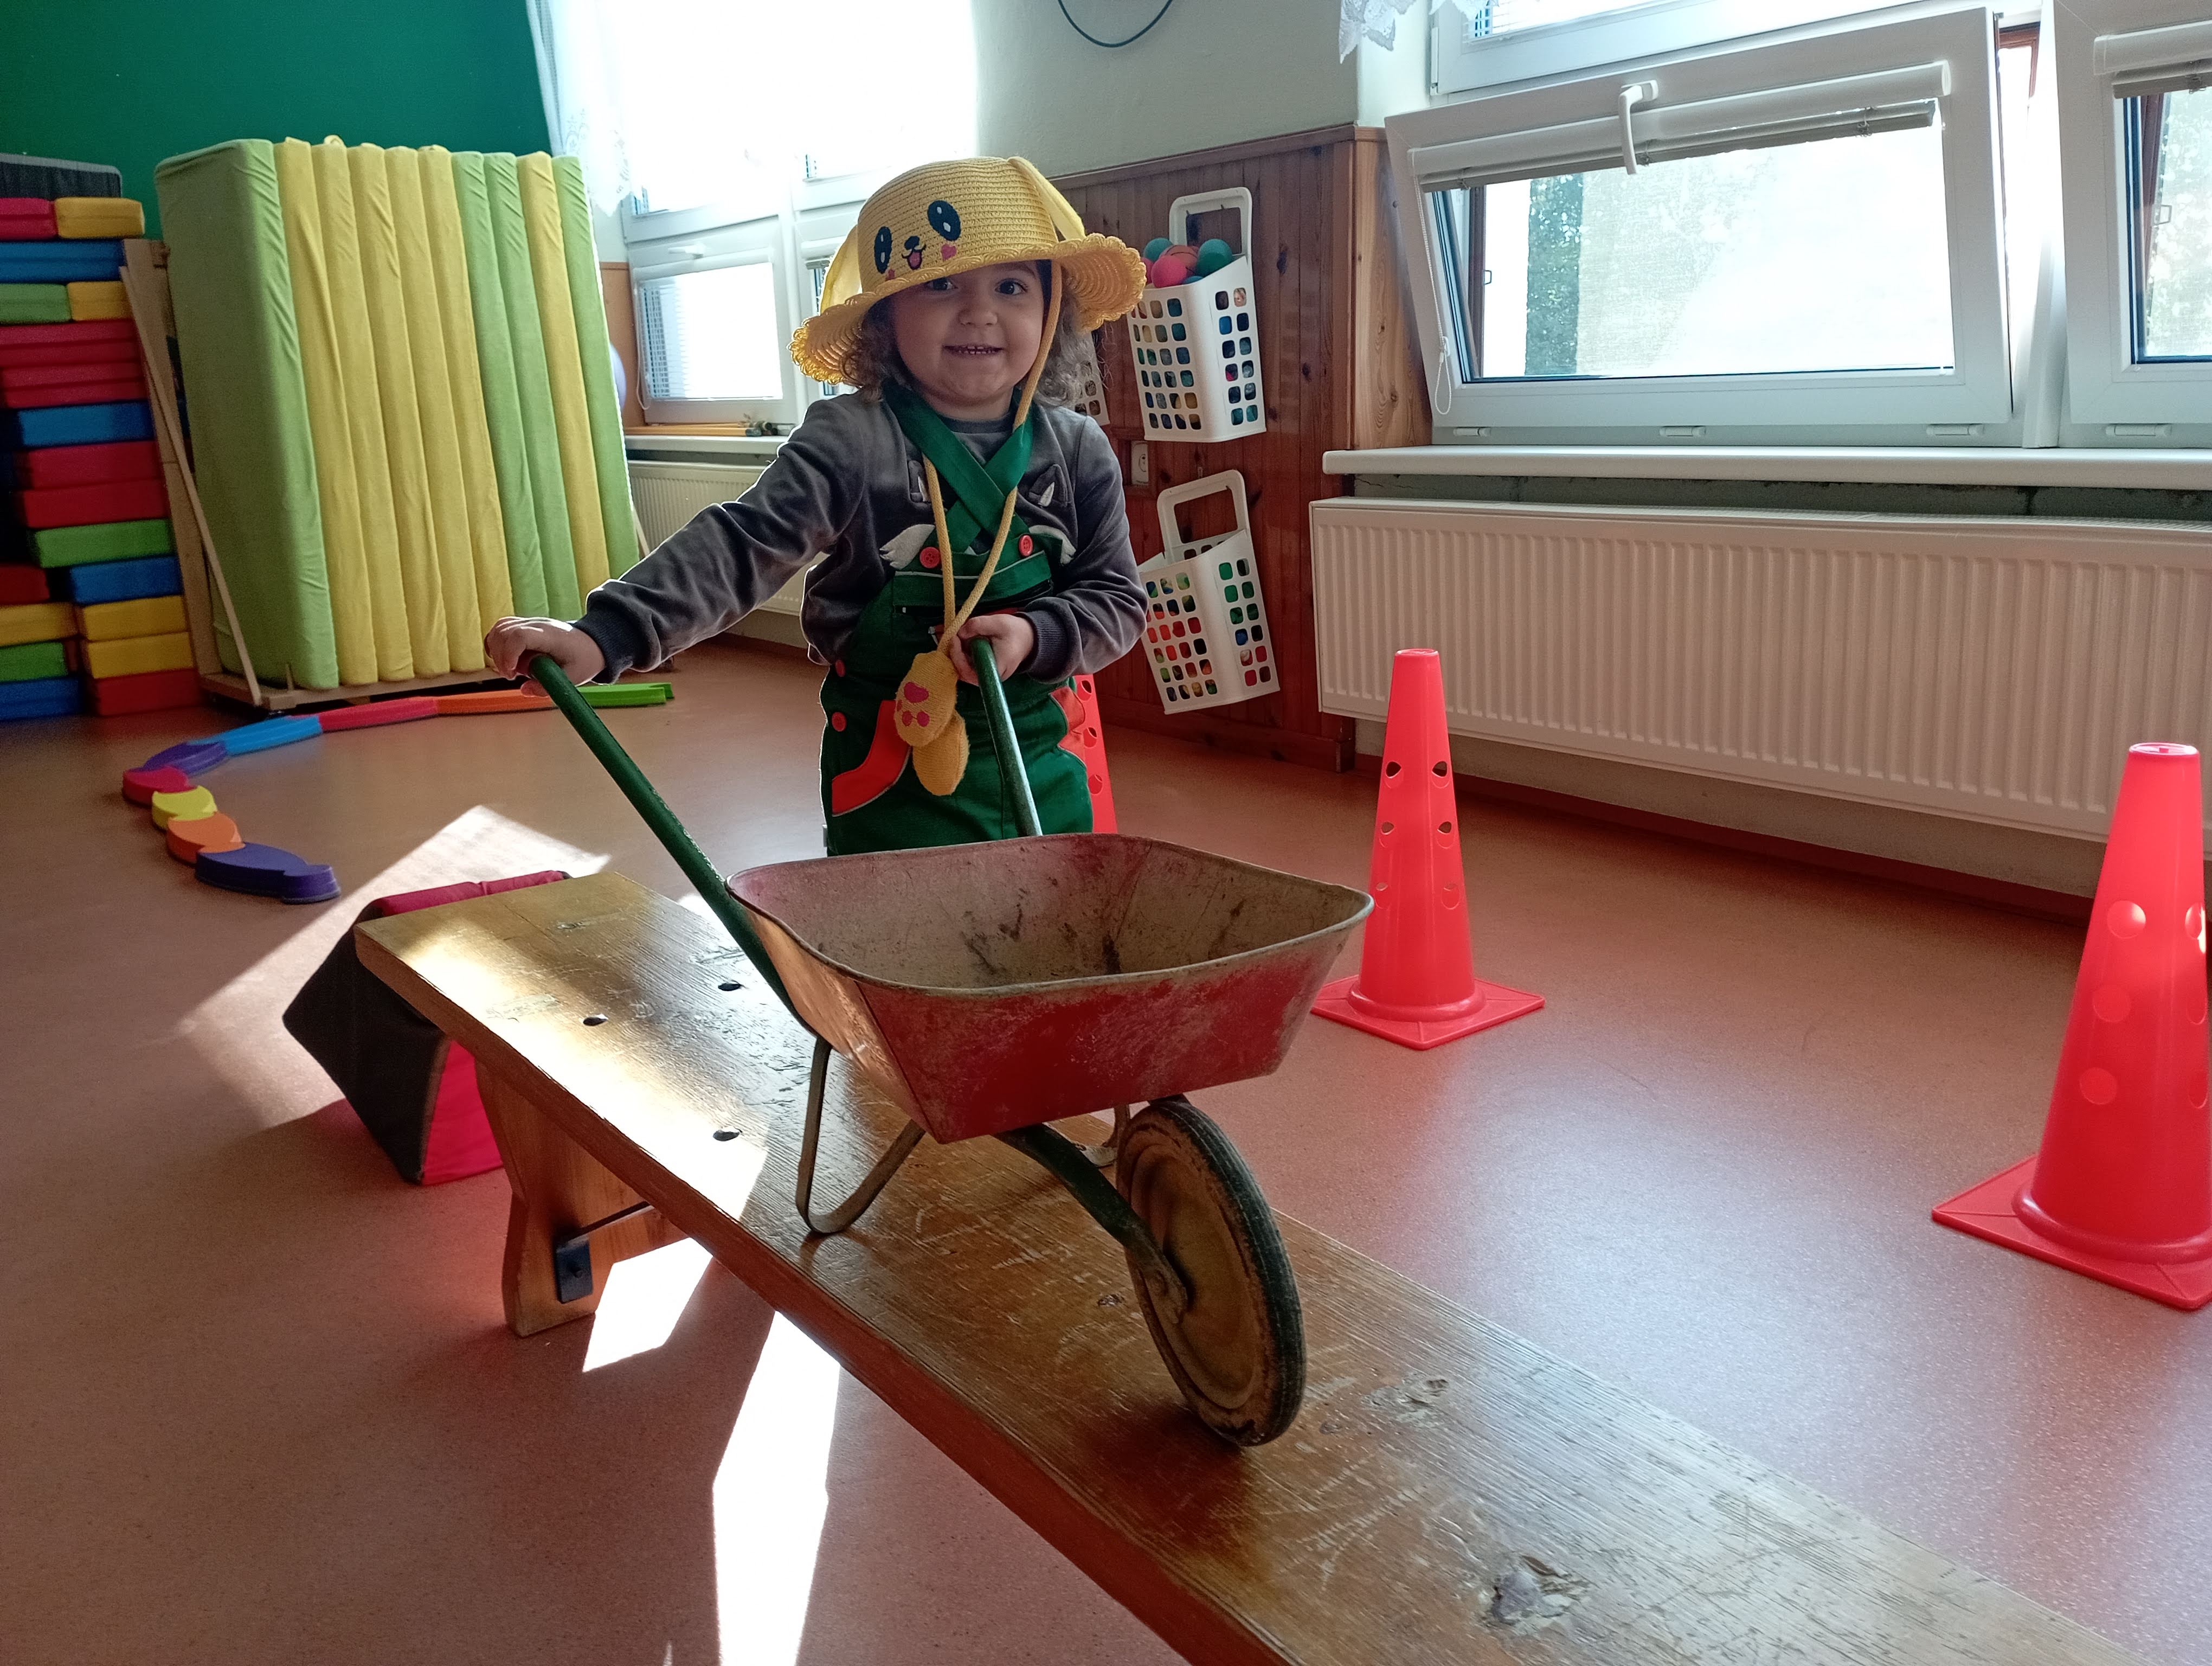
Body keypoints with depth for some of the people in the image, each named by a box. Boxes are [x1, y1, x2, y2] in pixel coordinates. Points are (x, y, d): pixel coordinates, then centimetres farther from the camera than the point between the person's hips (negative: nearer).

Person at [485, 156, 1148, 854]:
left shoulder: (1078, 451, -3)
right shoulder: (852, 439, -13)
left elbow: (1119, 600, 1)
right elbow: (745, 543, -22)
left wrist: (1033, 636, -19)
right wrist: (604, 636, -33)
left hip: (1044, 770, 4)